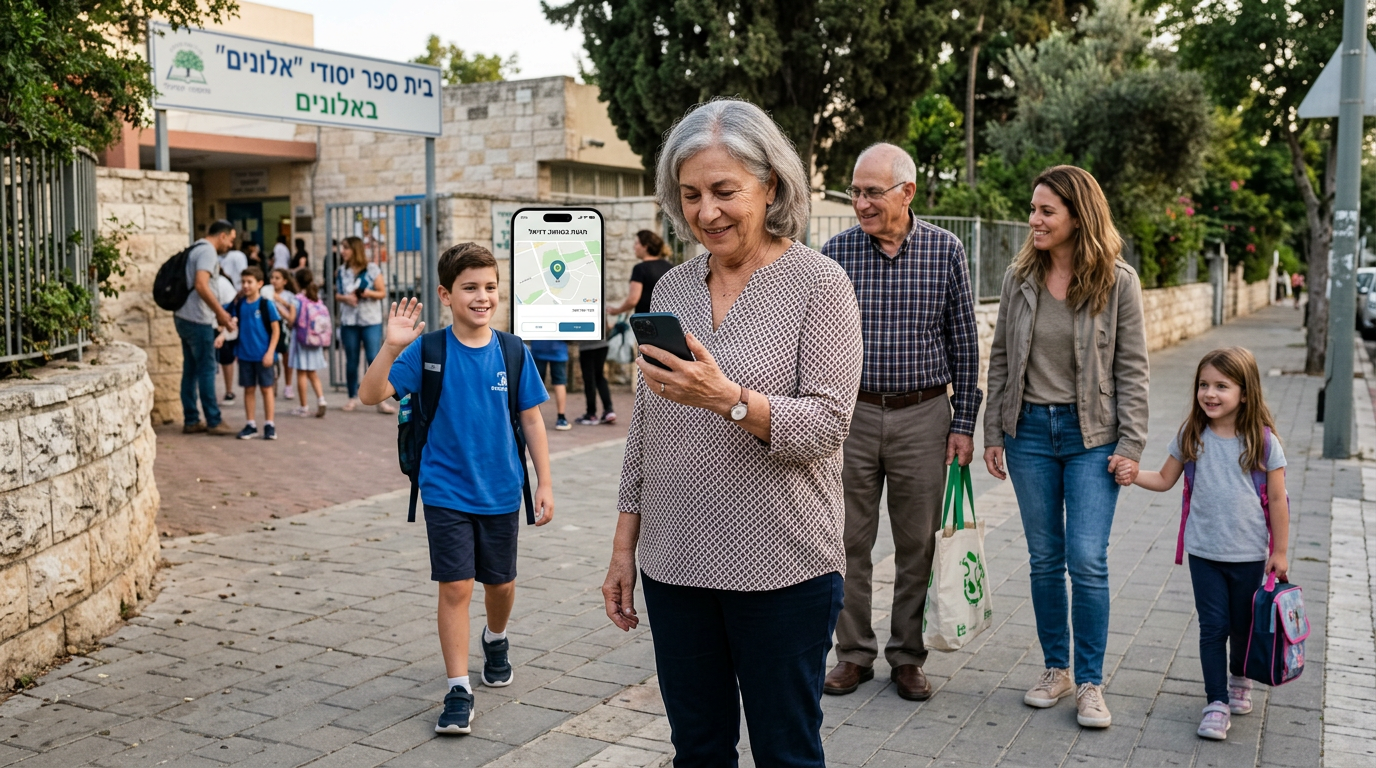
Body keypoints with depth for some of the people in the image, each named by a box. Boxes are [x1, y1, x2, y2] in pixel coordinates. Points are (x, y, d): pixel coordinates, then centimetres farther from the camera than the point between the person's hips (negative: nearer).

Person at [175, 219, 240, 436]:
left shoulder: (196, 249, 17)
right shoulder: (208, 252, -13)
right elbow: (201, 285, -25)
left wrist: (218, 313, 22)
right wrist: (221, 312, -21)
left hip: (184, 318, 10)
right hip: (198, 320, -10)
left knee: (191, 370, 11)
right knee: (207, 370, -4)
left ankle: (191, 421, 15)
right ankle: (213, 422, 1)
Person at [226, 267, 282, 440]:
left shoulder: (266, 304, -7)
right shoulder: (238, 304, 3)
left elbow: (276, 329, -6)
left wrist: (270, 352, -11)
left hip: (263, 355, -4)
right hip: (244, 354, 4)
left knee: (266, 388, 4)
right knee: (248, 389, 9)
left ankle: (269, 425, 11)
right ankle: (250, 425, 17)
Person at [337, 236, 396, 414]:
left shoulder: (373, 269, -2)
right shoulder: (342, 271, 8)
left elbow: (383, 292, -1)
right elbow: (337, 294, 12)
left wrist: (369, 293, -20)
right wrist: (344, 298, -10)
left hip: (371, 321, -3)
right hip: (348, 321, 4)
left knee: (374, 359, -8)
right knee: (351, 360, 8)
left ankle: (380, 400, -7)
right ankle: (353, 397, 20)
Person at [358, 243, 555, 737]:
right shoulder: (428, 352, -9)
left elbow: (531, 419, 2)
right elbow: (371, 395, -16)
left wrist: (544, 483, 1)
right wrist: (391, 347, -32)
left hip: (501, 492, 2)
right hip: (446, 492, -2)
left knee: (500, 583, 17)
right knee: (455, 587, -5)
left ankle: (495, 641, 48)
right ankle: (459, 689, 6)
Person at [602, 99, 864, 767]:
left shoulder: (818, 284, -7)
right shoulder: (672, 288, 8)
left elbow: (826, 427, -14)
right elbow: (643, 431, 12)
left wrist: (729, 399, -30)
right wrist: (624, 547, 11)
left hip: (781, 570, -4)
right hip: (673, 563, 5)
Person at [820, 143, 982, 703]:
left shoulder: (945, 250, -1)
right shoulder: (835, 252, -1)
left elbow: (963, 342, 3)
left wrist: (963, 423, 0)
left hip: (923, 415, 0)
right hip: (851, 412, 0)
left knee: (917, 544, 7)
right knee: (850, 541, 6)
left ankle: (908, 656, 21)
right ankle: (854, 653, 20)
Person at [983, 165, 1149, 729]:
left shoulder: (1117, 281, -6)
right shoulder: (1019, 278, 2)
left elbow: (1131, 368, -3)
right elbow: (1000, 360, 7)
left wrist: (1131, 445, -7)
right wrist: (992, 434, 5)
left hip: (1091, 435, -3)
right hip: (1030, 431, 3)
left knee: (1087, 561, -6)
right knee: (1045, 559, 10)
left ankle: (1090, 683, 9)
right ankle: (1055, 670, 24)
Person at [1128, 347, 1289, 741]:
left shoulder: (1263, 440, -9)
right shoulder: (1192, 436, -4)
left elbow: (1277, 499, -4)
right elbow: (1165, 480, 5)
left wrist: (1280, 551, -2)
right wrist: (1132, 474, -13)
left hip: (1249, 554, -1)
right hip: (1204, 551, 1)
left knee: (1243, 625, 14)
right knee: (1213, 627, 0)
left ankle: (1239, 679, 41)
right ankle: (1216, 703, 8)